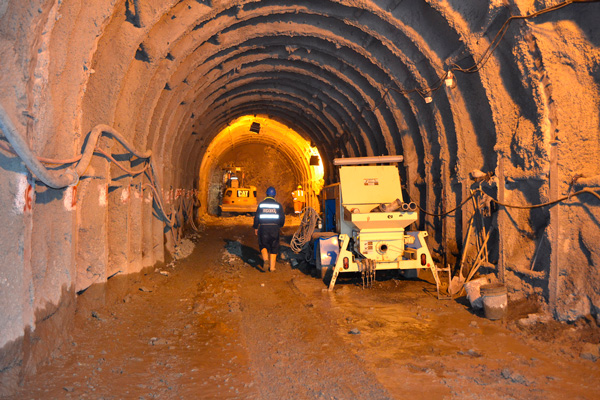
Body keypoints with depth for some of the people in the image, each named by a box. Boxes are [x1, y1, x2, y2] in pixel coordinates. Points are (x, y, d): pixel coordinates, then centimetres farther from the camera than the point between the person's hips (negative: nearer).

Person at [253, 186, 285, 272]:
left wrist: (256, 228, 15)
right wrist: (280, 225, 23)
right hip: (274, 228, 0)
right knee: (274, 247, 10)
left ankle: (265, 259, -11)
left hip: (263, 227, 0)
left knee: (263, 245, 15)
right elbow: (282, 217, 4)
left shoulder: (261, 204, 2)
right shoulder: (278, 205, 2)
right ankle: (272, 267, 9)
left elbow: (256, 217, 3)